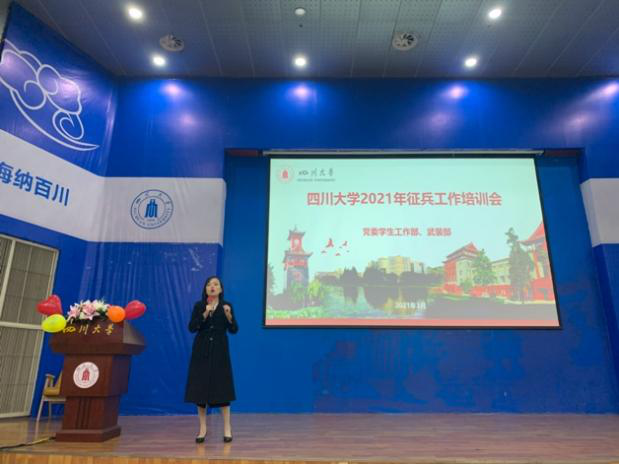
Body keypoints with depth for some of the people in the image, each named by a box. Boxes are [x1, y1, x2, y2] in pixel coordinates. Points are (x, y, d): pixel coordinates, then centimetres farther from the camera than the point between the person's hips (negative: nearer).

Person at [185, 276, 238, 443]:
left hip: (220, 351, -1)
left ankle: (227, 428, 9)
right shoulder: (198, 306, 3)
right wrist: (205, 314, -20)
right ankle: (203, 428, 16)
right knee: (200, 388, 2)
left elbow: (234, 330, -3)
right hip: (201, 351, 1)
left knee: (222, 388, -1)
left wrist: (228, 315, -21)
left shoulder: (226, 306, 2)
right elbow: (192, 328, -8)